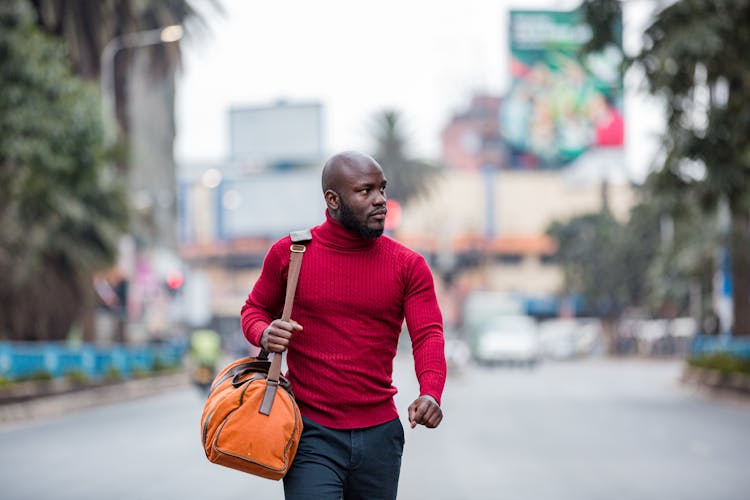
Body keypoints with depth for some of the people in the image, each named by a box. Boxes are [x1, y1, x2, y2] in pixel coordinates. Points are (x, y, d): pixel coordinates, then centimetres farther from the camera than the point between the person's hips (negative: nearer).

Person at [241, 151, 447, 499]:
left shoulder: (409, 266, 2)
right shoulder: (289, 253, 1)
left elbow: (429, 335, -6)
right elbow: (255, 310, 14)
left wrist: (430, 393, -26)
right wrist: (265, 335, -11)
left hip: (380, 433, 2)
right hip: (312, 432, -2)